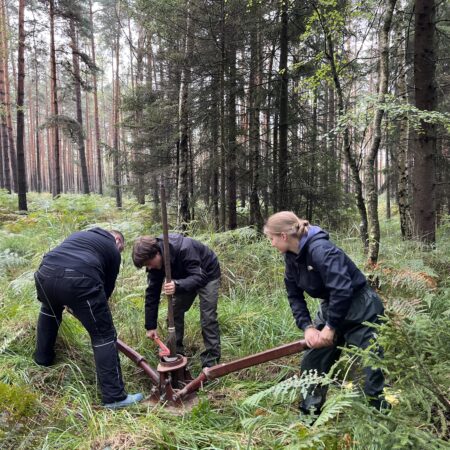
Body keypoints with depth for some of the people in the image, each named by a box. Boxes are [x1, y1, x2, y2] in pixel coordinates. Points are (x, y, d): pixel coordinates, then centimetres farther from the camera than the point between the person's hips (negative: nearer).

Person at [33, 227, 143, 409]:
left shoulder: (79, 234, 36)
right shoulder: (112, 250, 22)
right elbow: (108, 285, 23)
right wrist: (93, 311, 40)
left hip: (45, 273, 6)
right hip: (79, 280, -5)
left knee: (49, 311, 39)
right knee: (104, 336, 5)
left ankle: (43, 358, 52)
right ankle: (114, 396, 6)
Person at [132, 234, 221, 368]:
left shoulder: (184, 248, -40)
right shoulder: (155, 262, -18)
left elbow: (199, 277, -39)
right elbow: (152, 292, -12)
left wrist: (178, 286, -57)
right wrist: (150, 325, -11)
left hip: (207, 274, -6)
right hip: (186, 276, 6)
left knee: (208, 317, -11)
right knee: (175, 312, 2)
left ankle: (211, 361, 0)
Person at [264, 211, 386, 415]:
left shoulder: (320, 249, -29)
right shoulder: (292, 257, -3)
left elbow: (342, 290, -34)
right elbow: (294, 296, 2)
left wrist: (331, 327, -24)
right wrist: (307, 327, -10)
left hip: (360, 311, -8)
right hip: (331, 309, 8)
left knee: (369, 371, -5)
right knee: (312, 362, 11)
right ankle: (309, 415, 29)